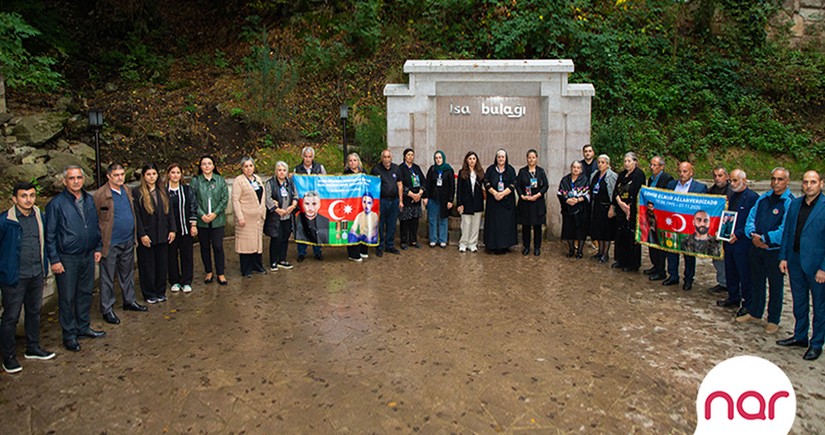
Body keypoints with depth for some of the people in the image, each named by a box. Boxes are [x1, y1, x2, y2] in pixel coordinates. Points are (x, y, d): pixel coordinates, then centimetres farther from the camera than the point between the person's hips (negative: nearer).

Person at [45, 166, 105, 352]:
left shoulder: (89, 200, 6)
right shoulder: (56, 204, -11)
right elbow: (50, 235, -9)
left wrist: (98, 247, 11)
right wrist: (54, 260, -11)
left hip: (88, 256, 5)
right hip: (67, 259, -5)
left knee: (85, 293, 16)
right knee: (67, 298, 4)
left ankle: (83, 326, 30)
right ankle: (69, 335, 15)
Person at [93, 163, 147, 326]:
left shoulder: (127, 191, 7)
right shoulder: (100, 195, -13)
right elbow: (95, 221, -12)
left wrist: (134, 235, 14)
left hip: (128, 241, 6)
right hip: (110, 244, -6)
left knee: (128, 273, 18)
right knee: (108, 277, 4)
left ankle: (129, 301, 33)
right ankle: (107, 309, 14)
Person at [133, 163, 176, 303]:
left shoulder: (163, 192, 10)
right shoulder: (137, 193, -5)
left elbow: (169, 212, 11)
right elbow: (136, 216, -8)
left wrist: (172, 229, 4)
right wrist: (142, 234, -13)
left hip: (162, 235, 4)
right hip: (146, 236, -4)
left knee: (162, 264, 10)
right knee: (147, 265, 5)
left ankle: (160, 292, 22)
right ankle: (149, 294, 17)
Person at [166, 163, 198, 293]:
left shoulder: (187, 189, 4)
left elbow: (193, 207, 4)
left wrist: (193, 225, -1)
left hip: (186, 228, 1)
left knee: (187, 255, 5)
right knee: (172, 255, 7)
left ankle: (186, 282, 15)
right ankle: (174, 282, 21)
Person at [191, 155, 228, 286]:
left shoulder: (220, 180, 3)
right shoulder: (195, 181, 1)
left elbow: (225, 198, -1)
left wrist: (215, 213, -10)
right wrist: (202, 215, -12)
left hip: (217, 220, 0)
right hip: (201, 220, 1)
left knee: (218, 246, 0)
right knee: (205, 247, 10)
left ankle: (220, 274, 10)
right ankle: (208, 272, 24)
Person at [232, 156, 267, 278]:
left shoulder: (257, 178, 12)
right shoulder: (239, 180, -8)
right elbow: (235, 200, -13)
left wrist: (263, 212, 11)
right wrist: (240, 217, -19)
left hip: (258, 216, 7)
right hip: (246, 217, -6)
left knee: (258, 240, 12)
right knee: (246, 241, -1)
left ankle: (258, 266, 24)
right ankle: (246, 270, 7)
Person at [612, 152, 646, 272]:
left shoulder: (639, 174, -8)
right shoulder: (621, 175, 14)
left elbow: (637, 193, -15)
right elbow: (616, 190, 6)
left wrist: (628, 207, -16)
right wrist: (619, 202, -11)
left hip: (632, 211, -7)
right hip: (621, 211, 7)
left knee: (631, 236, -3)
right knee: (620, 235, 11)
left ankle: (633, 263, 6)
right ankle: (621, 260, 22)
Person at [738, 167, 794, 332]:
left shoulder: (790, 202, -12)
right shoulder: (763, 198, 7)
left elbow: (785, 230, -20)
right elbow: (751, 218, 6)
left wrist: (763, 238, -18)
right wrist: (753, 235, -11)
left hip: (775, 250, -6)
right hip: (756, 248, 6)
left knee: (775, 286, 8)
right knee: (756, 281, 17)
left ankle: (773, 320, 20)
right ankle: (754, 312, 33)